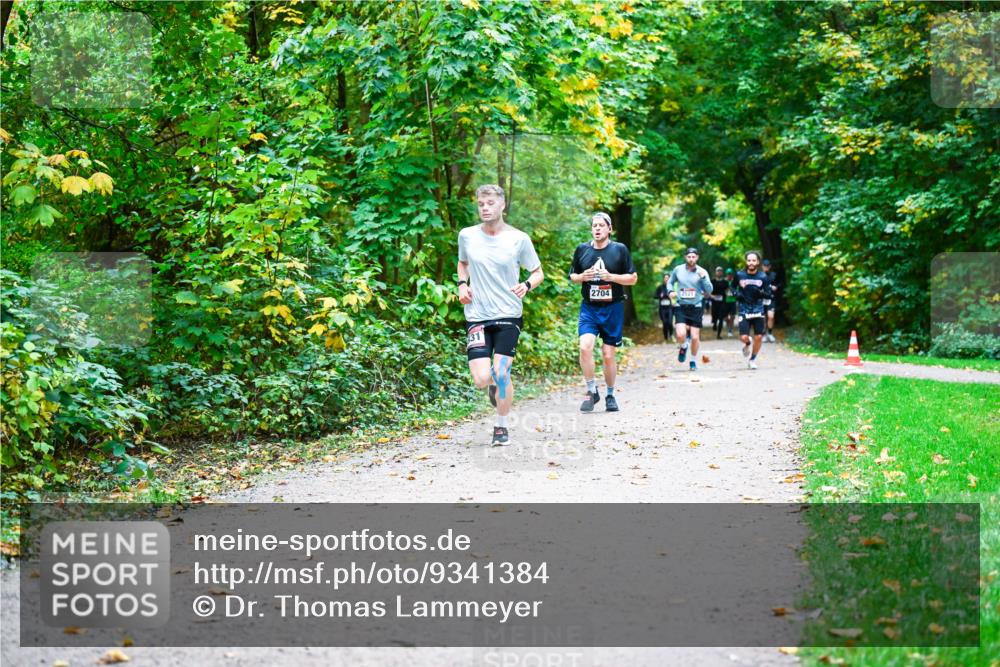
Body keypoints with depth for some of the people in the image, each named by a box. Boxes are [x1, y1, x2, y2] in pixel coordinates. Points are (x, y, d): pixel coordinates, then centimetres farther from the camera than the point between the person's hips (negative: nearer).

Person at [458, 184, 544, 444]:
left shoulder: (519, 239, -3)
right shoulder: (467, 236, 2)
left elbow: (538, 273, 7)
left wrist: (526, 285, -14)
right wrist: (462, 284, 4)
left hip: (508, 316, -1)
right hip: (477, 316, 1)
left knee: (501, 374, -9)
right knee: (481, 380, -9)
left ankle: (501, 426, 12)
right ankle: (494, 383, 30)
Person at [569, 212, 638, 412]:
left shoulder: (620, 249, 0)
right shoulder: (582, 249, 6)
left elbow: (633, 278, 2)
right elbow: (572, 276, 16)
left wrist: (611, 277, -14)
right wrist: (582, 277, -6)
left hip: (613, 308, -1)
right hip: (589, 308, 1)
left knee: (608, 355, 2)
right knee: (585, 347, -19)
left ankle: (610, 395, 22)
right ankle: (592, 392, -4)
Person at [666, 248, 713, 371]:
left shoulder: (702, 272, -2)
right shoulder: (677, 270, 1)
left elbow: (709, 291, -8)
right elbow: (670, 282, 19)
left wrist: (703, 277, -22)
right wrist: (671, 291, -2)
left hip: (695, 307, 0)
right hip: (681, 307, 0)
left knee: (695, 337, 0)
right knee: (681, 335, -17)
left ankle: (693, 361, 24)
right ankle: (683, 347, 19)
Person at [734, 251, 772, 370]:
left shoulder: (763, 277, -2)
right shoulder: (739, 275, 0)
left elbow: (769, 294, 2)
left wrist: (760, 293, -18)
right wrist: (737, 294, -5)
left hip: (758, 311, 0)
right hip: (744, 311, 0)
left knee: (758, 337, 0)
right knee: (743, 337, -11)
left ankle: (752, 359, 23)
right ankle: (747, 344, 27)